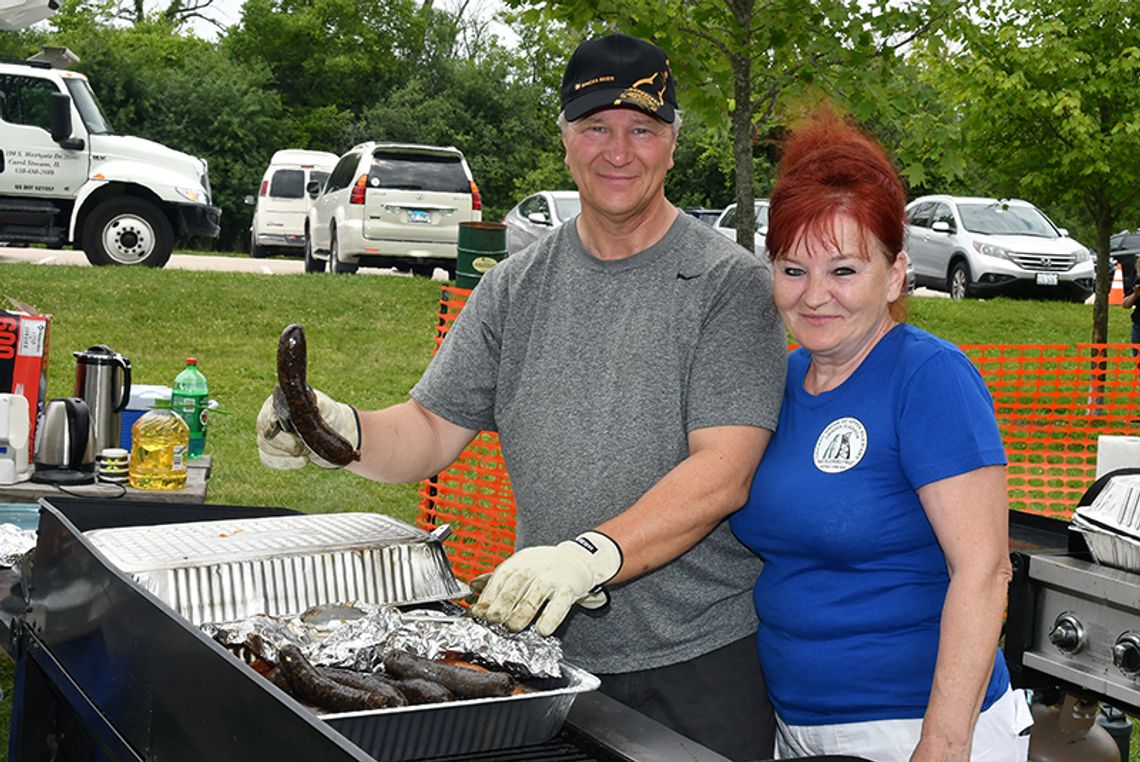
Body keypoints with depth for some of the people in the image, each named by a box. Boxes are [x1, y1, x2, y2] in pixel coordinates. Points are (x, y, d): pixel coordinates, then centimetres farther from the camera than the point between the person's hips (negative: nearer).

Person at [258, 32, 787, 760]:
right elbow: (431, 431, 5)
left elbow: (723, 473, -18)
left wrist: (590, 555, -32)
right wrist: (343, 430, -17)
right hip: (551, 646, 4)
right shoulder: (517, 288, 6)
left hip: (701, 656, -3)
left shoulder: (730, 283, -9)